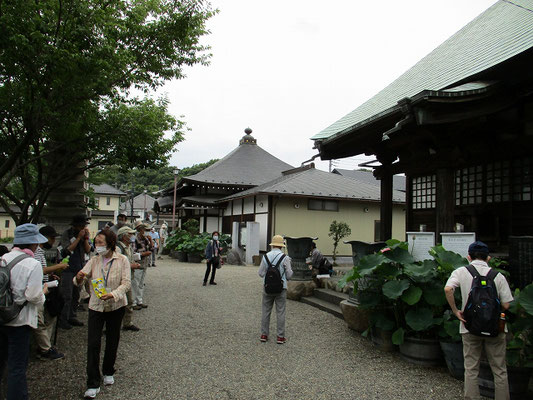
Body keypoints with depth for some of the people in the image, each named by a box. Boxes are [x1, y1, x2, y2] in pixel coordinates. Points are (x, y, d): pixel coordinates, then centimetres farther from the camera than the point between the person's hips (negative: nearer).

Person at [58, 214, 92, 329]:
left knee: (76, 295, 10)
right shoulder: (67, 234, -6)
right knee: (66, 295, -6)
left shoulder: (84, 234, 7)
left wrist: (86, 238, -11)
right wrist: (79, 238, -17)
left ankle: (71, 317, 20)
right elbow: (68, 249, -17)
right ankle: (62, 319, 2)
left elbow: (88, 250, 1)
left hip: (80, 268, 5)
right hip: (68, 269, -5)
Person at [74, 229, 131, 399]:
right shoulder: (94, 261, 1)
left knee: (112, 342, 13)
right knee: (93, 343, -5)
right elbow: (80, 280, -4)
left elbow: (126, 283, -12)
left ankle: (108, 372, 37)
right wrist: (79, 278, -28)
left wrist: (113, 294, -29)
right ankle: (93, 385, 4)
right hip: (96, 306, 1)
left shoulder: (122, 260, -7)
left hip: (116, 306, -1)